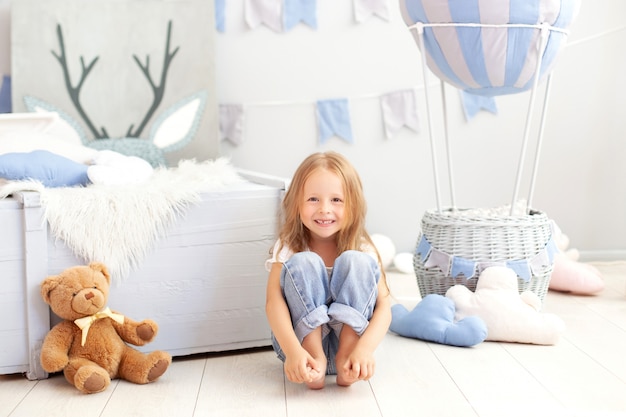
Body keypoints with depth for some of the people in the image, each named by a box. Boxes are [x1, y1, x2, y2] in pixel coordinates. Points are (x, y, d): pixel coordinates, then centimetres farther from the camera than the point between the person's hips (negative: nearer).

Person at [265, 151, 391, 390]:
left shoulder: (363, 249, -4)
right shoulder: (288, 249, -6)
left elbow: (383, 306, -14)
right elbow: (274, 301, -20)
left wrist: (365, 348, -34)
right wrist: (293, 350, -38)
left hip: (350, 337, 0)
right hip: (303, 340, 0)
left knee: (355, 261, -21)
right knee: (303, 263, -23)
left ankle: (346, 359, -25)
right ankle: (315, 359, -26)